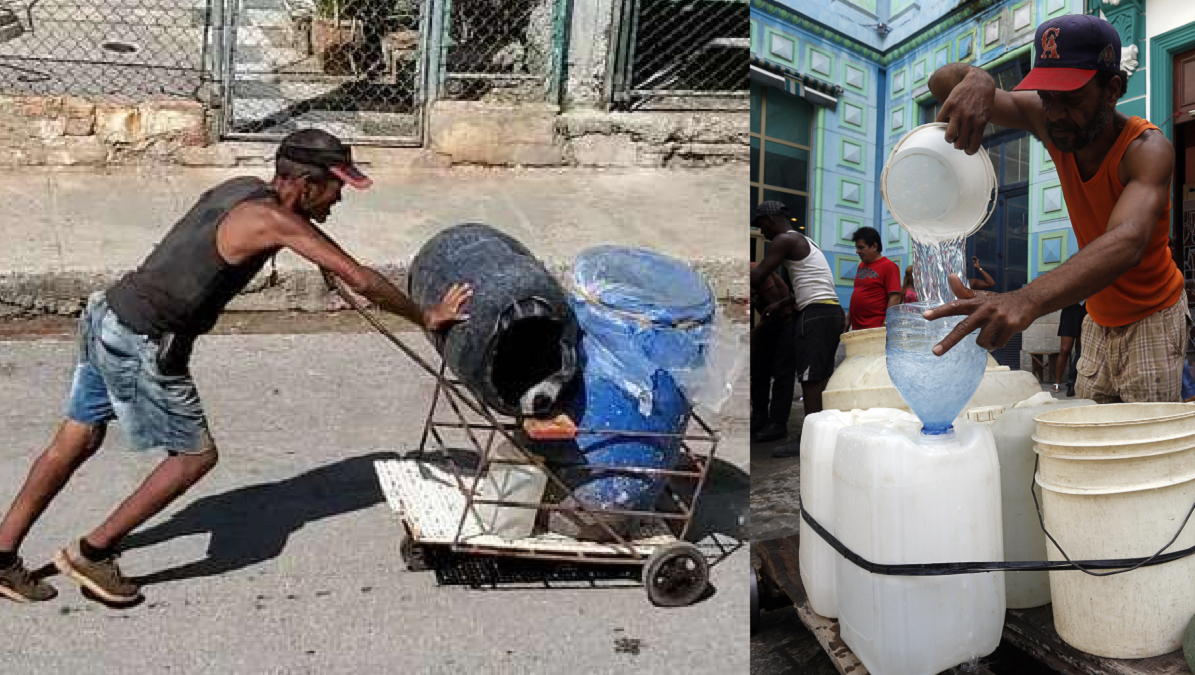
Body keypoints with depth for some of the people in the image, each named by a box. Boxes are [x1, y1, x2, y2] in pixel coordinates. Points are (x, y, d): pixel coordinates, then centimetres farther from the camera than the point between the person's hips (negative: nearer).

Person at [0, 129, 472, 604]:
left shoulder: (242, 187, 7)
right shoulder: (273, 219, -18)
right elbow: (361, 280, -16)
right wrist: (426, 318, -5)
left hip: (106, 317, 9)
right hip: (141, 346, -9)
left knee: (76, 443, 18)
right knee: (196, 455, 5)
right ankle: (91, 553, 15)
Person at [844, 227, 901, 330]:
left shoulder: (889, 266, -5)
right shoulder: (861, 266, 18)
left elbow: (895, 299, -11)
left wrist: (885, 326, -18)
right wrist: (847, 320, 18)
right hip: (856, 328, 7)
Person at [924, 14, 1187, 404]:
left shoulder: (1147, 149, -27)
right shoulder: (1048, 121, -11)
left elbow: (1128, 242, -47)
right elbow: (940, 84, -12)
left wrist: (1026, 300, -66)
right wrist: (974, 79, -39)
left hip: (1153, 318, -4)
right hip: (1099, 320, 5)